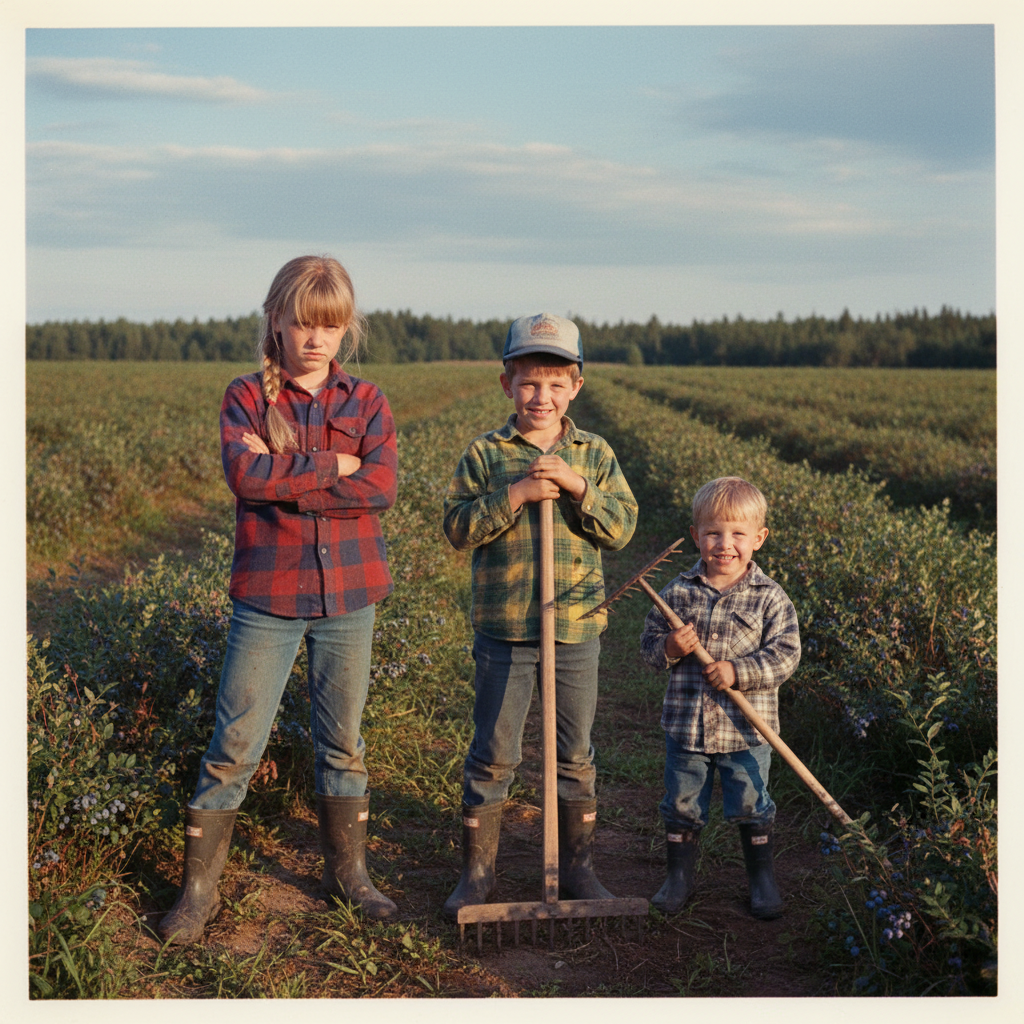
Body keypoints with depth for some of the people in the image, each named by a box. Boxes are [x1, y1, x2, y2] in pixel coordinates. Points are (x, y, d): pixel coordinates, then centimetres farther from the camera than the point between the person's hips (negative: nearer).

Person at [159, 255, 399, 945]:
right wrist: (332, 464, -15)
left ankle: (349, 871, 29)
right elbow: (245, 475, -19)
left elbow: (381, 487, -13)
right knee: (235, 745, 1)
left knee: (343, 741, 14)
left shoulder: (366, 402, 4)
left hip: (349, 595, 2)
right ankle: (199, 887, 14)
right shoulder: (247, 396, -1)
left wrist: (284, 477, -16)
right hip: (267, 597, -2)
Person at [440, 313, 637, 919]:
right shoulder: (485, 455, -1)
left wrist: (579, 488, -17)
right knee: (493, 755, 5)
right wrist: (514, 494, -20)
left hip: (577, 628, 2)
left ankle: (578, 869, 27)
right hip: (503, 631, -2)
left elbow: (622, 528, -3)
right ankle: (478, 872, 18)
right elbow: (459, 527, -9)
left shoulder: (595, 455, 4)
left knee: (576, 756, 12)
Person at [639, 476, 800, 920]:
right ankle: (679, 876, 31)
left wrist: (738, 672, -23)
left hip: (746, 732, -2)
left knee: (751, 808, 10)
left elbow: (785, 654, -11)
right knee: (682, 806, 13)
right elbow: (649, 642, 5)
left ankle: (762, 879, 29)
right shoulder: (678, 592, -1)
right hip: (685, 727, 2)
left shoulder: (770, 597, -7)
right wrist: (669, 648, -17)